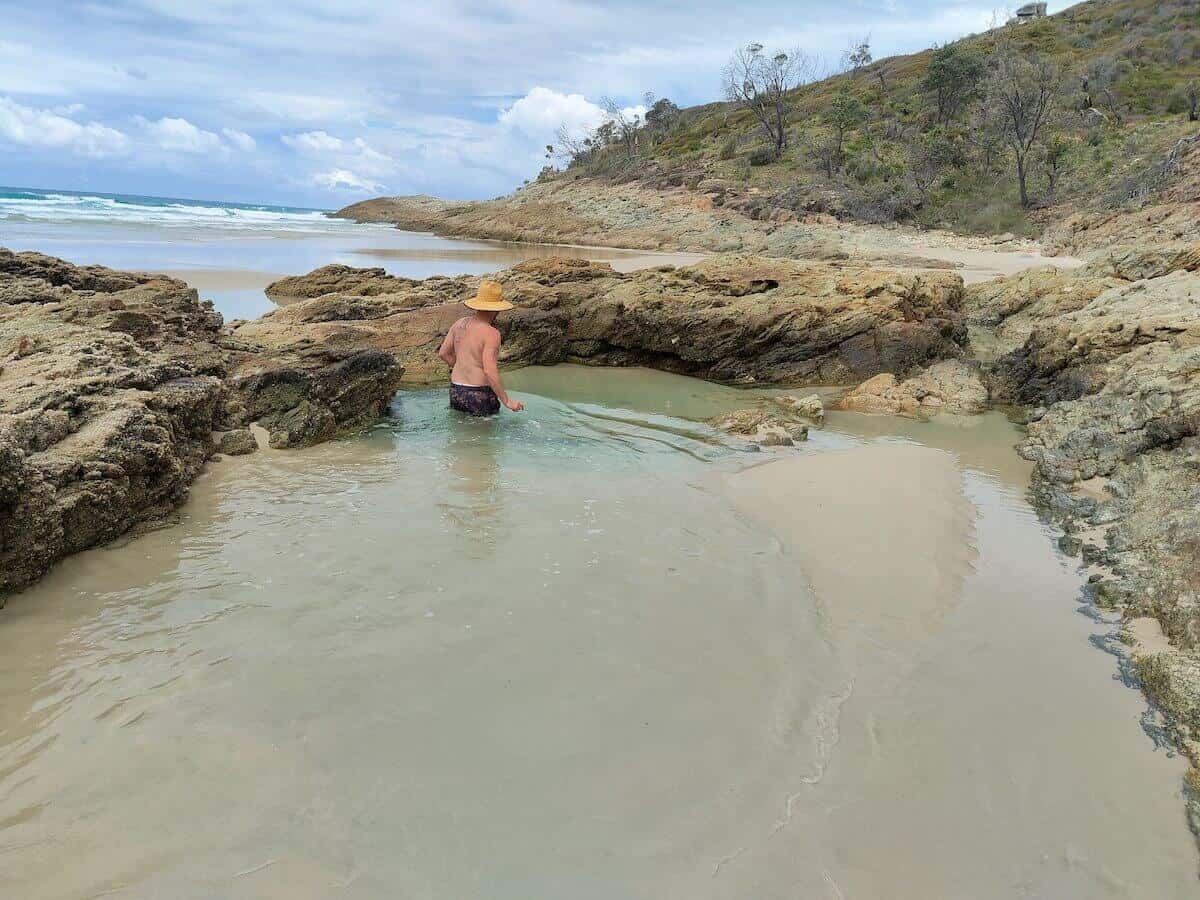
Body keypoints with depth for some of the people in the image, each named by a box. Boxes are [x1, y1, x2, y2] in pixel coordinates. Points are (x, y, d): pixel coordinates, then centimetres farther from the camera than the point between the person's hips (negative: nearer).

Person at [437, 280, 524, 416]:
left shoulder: (460, 323, 5)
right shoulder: (491, 334, -17)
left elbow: (443, 353, 12)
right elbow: (490, 371, -24)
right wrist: (507, 401, -19)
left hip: (455, 392, 7)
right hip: (480, 395, -7)